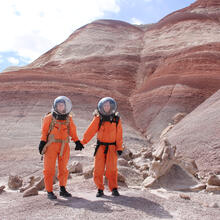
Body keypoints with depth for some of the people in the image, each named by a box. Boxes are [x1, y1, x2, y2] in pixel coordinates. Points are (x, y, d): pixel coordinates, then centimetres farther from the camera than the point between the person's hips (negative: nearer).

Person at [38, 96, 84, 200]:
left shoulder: (68, 119, 5)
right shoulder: (49, 118, -3)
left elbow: (72, 132, 13)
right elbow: (44, 132, 1)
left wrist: (77, 142, 8)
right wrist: (42, 142, -7)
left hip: (64, 146, 3)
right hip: (51, 145, -3)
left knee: (63, 169, 11)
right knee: (49, 169, -1)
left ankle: (63, 190, 24)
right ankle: (49, 192, 9)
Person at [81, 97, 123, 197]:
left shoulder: (116, 119, 1)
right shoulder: (98, 118, -1)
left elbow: (119, 135, 5)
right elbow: (90, 131, -2)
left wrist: (119, 148, -2)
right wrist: (82, 142, -8)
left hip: (112, 147, 0)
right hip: (100, 146, 0)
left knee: (111, 169, -5)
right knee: (98, 168, 0)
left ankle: (114, 189, 10)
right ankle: (100, 189, 13)